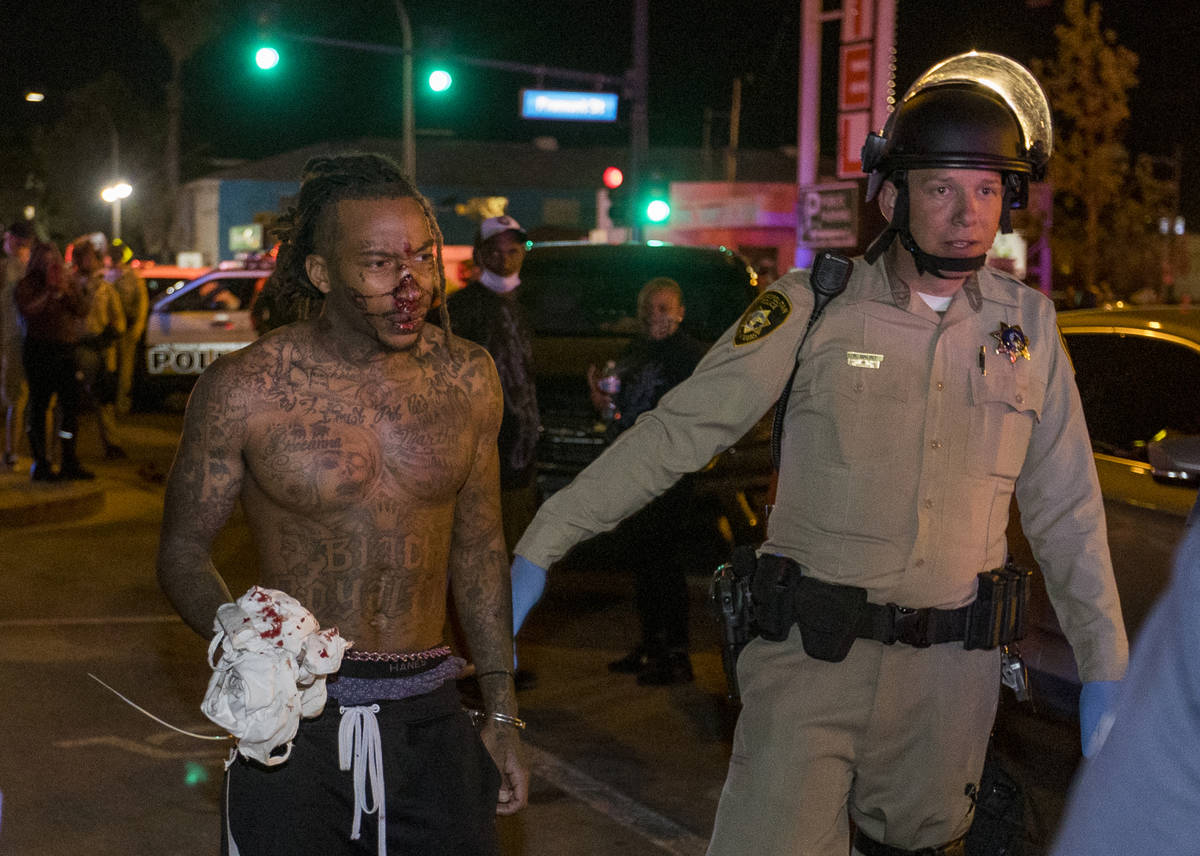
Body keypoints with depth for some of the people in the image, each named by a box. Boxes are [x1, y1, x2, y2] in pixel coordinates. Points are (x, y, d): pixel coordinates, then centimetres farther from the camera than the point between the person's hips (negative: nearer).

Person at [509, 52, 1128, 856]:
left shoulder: (1028, 325, 4)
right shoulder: (817, 308, -5)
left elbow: (1067, 511, 10)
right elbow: (674, 434, -6)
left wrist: (1106, 669, 9)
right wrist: (540, 547, -10)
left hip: (949, 674, 3)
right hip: (813, 659, -3)